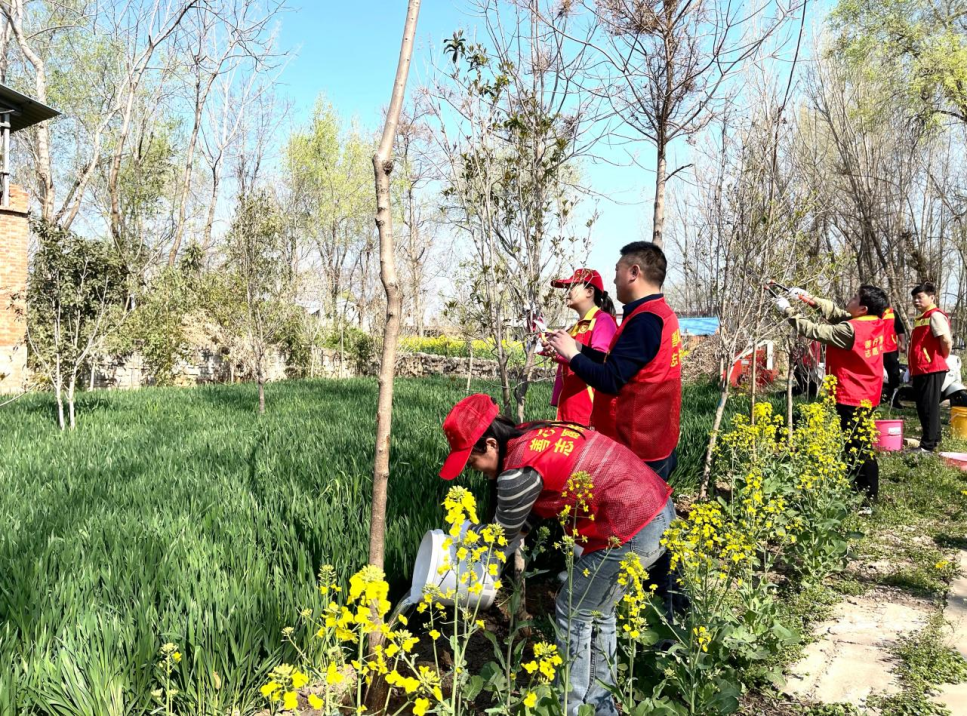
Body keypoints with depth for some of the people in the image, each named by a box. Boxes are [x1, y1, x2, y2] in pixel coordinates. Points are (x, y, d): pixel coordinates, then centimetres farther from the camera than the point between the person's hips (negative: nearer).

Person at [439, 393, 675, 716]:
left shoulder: (518, 470, -18)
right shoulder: (534, 434, 8)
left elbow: (504, 535, -1)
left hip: (633, 532, -10)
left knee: (573, 614, 7)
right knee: (596, 610, 22)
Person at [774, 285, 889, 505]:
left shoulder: (851, 330, -24)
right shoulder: (873, 323, 2)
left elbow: (815, 331, -17)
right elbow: (838, 314, 11)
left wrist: (788, 311, -7)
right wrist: (811, 300, 4)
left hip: (852, 398, -10)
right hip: (866, 396, 10)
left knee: (855, 451, -3)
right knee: (862, 449, 17)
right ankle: (868, 497, 25)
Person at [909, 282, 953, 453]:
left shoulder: (935, 315, -11)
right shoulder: (921, 318, 18)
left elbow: (947, 340, -21)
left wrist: (942, 359, -7)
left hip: (932, 370, -9)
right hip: (920, 370, 9)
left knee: (929, 407, -5)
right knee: (923, 407, 15)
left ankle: (928, 446, -1)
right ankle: (933, 439, 26)